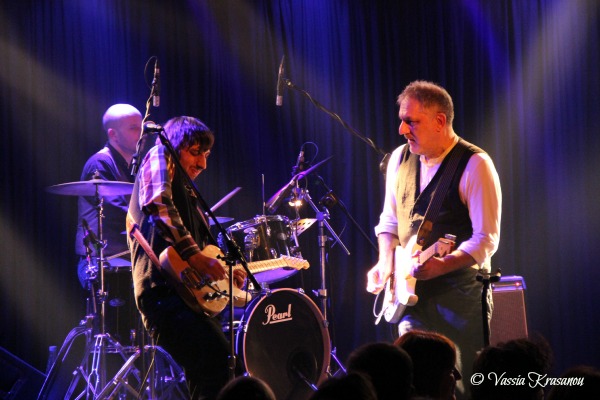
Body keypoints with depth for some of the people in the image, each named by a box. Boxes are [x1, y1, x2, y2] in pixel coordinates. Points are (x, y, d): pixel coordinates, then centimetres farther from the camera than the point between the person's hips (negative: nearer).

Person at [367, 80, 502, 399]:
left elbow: (486, 240, -15)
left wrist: (443, 265, -29)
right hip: (414, 296, 6)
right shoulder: (400, 159, 9)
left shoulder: (474, 165, -11)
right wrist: (386, 263, 4)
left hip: (460, 296, -6)